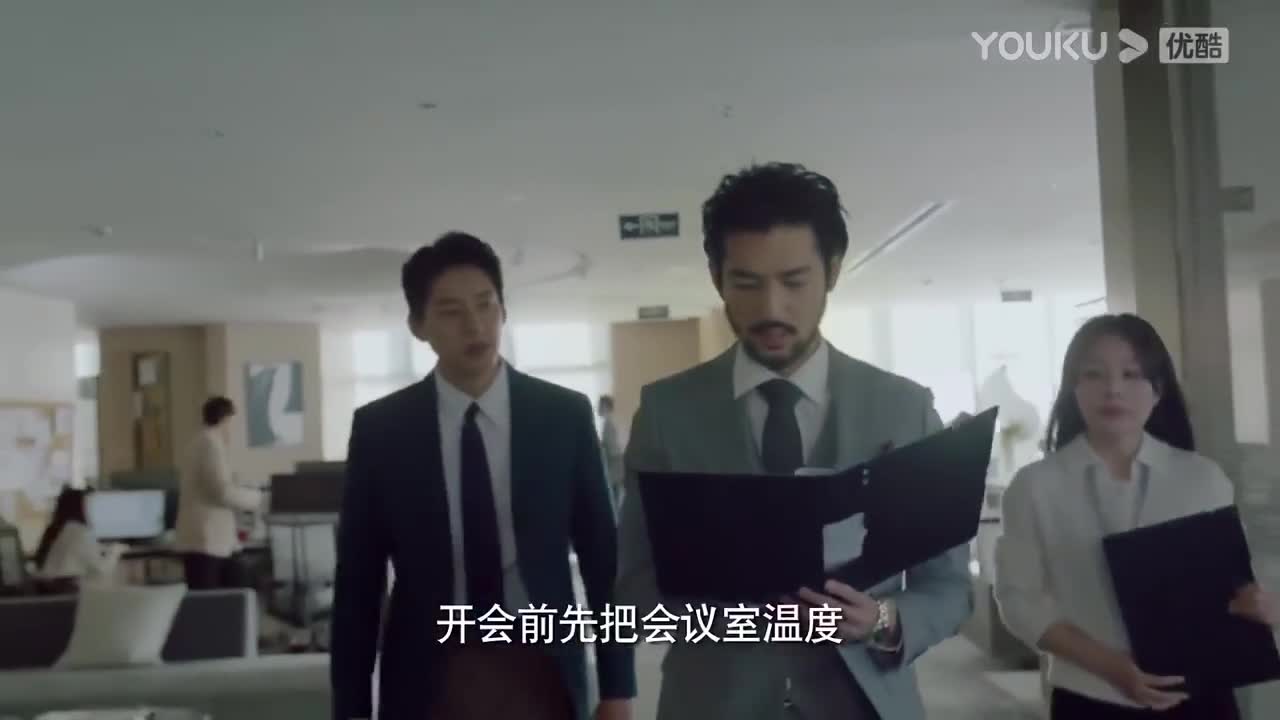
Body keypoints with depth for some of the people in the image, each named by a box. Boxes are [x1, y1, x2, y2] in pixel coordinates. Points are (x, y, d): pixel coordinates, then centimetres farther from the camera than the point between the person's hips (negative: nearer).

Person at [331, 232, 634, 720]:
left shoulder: (565, 414, -1)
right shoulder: (379, 429, -1)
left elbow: (601, 558, 3)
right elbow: (357, 579, 3)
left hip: (542, 673, 1)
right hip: (428, 680, 0)